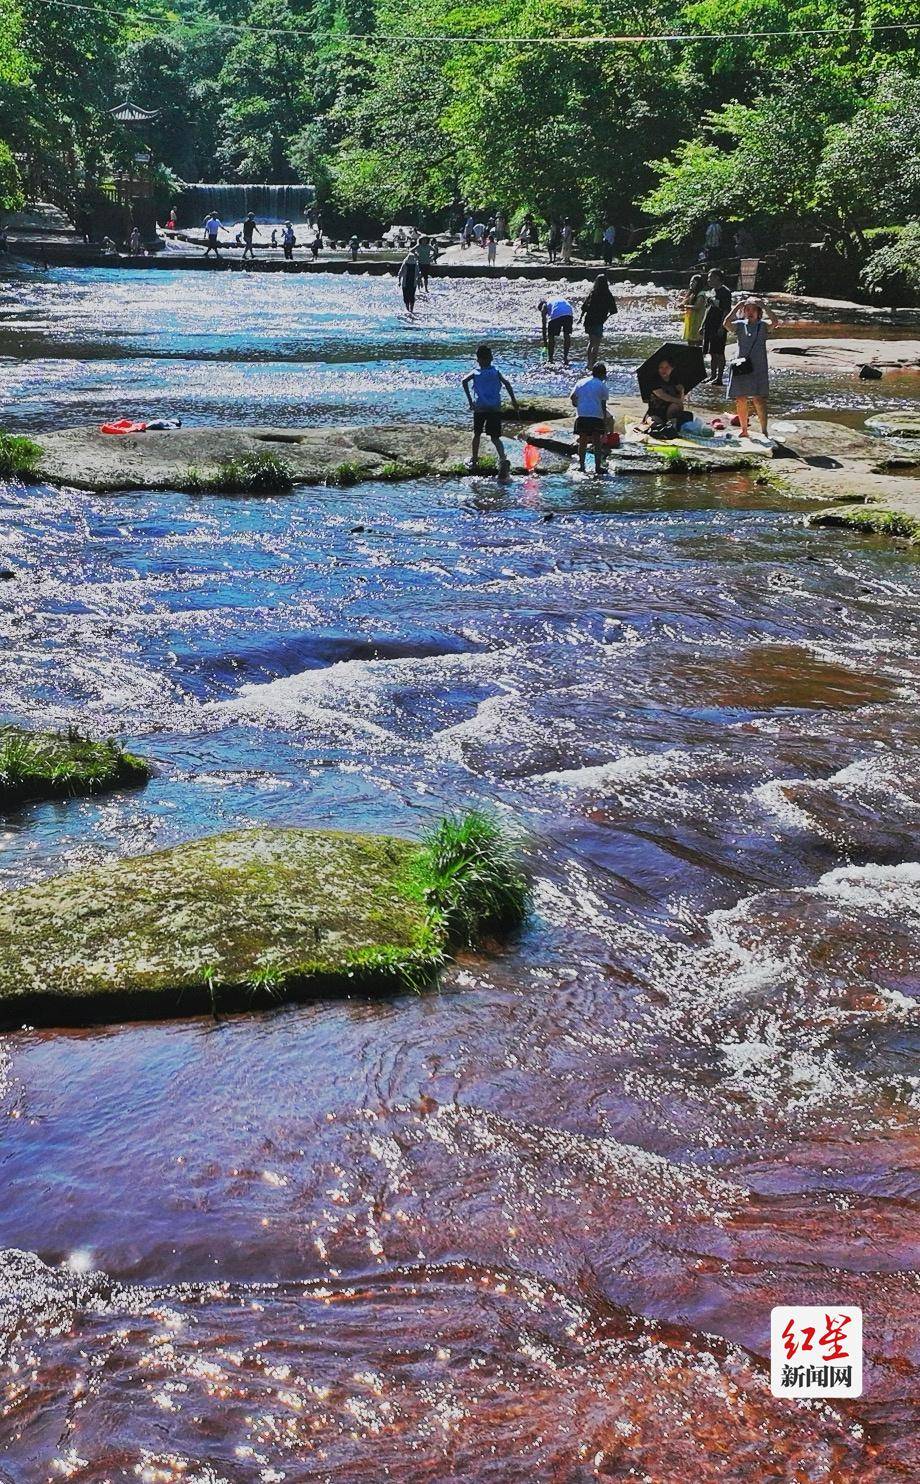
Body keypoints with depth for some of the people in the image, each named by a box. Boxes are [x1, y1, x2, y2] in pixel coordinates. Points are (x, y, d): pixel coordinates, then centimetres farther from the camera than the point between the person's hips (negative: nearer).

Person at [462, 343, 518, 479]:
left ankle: (474, 460, 27)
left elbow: (464, 381, -13)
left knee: (477, 434, 20)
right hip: (495, 408, 1)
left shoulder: (475, 373, 4)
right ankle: (503, 459, -22)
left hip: (479, 408, -1)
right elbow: (506, 383, -7)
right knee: (495, 437, 2)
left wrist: (470, 401, -11)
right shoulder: (496, 371, 6)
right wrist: (513, 400, -1)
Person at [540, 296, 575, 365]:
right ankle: (565, 358, 23)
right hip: (569, 313, 4)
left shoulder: (544, 306, 25)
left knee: (551, 336, 13)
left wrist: (544, 340, 23)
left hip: (556, 315, -4)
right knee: (567, 335, 20)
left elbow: (544, 325, 20)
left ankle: (550, 359, 16)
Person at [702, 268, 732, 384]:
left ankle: (719, 378, -3)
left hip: (718, 328, -8)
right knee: (712, 353, 11)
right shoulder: (711, 291, 16)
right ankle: (712, 376, 18)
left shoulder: (725, 292, -9)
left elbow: (727, 311, -13)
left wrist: (722, 327, -19)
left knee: (719, 353, -6)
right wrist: (703, 325, 17)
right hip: (709, 326, 8)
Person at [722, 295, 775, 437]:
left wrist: (765, 307, -18)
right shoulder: (740, 325, 5)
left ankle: (764, 431, -4)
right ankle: (744, 430, 17)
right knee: (740, 400, 5)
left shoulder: (763, 325, 3)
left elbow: (774, 323, -17)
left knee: (759, 399, -8)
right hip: (741, 367, 2)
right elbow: (726, 324, -14)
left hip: (759, 368, -2)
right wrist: (737, 307, -14)